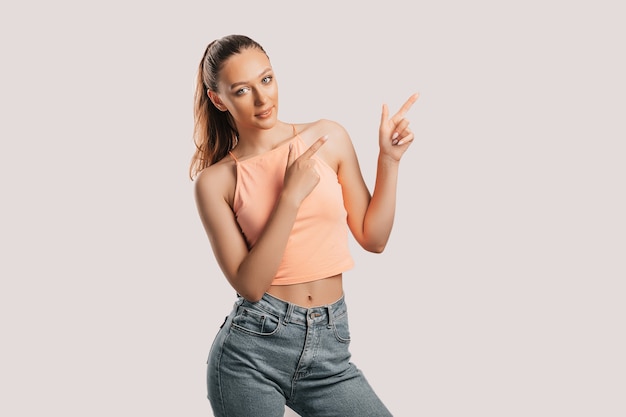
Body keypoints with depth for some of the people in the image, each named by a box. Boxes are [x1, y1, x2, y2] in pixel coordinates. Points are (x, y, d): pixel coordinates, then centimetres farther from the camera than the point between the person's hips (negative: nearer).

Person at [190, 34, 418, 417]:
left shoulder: (329, 138, 3)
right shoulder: (216, 180, -2)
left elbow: (373, 238, 7)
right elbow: (249, 284, -10)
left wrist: (389, 160, -2)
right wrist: (291, 196, -15)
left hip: (330, 349, 2)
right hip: (253, 347, -2)